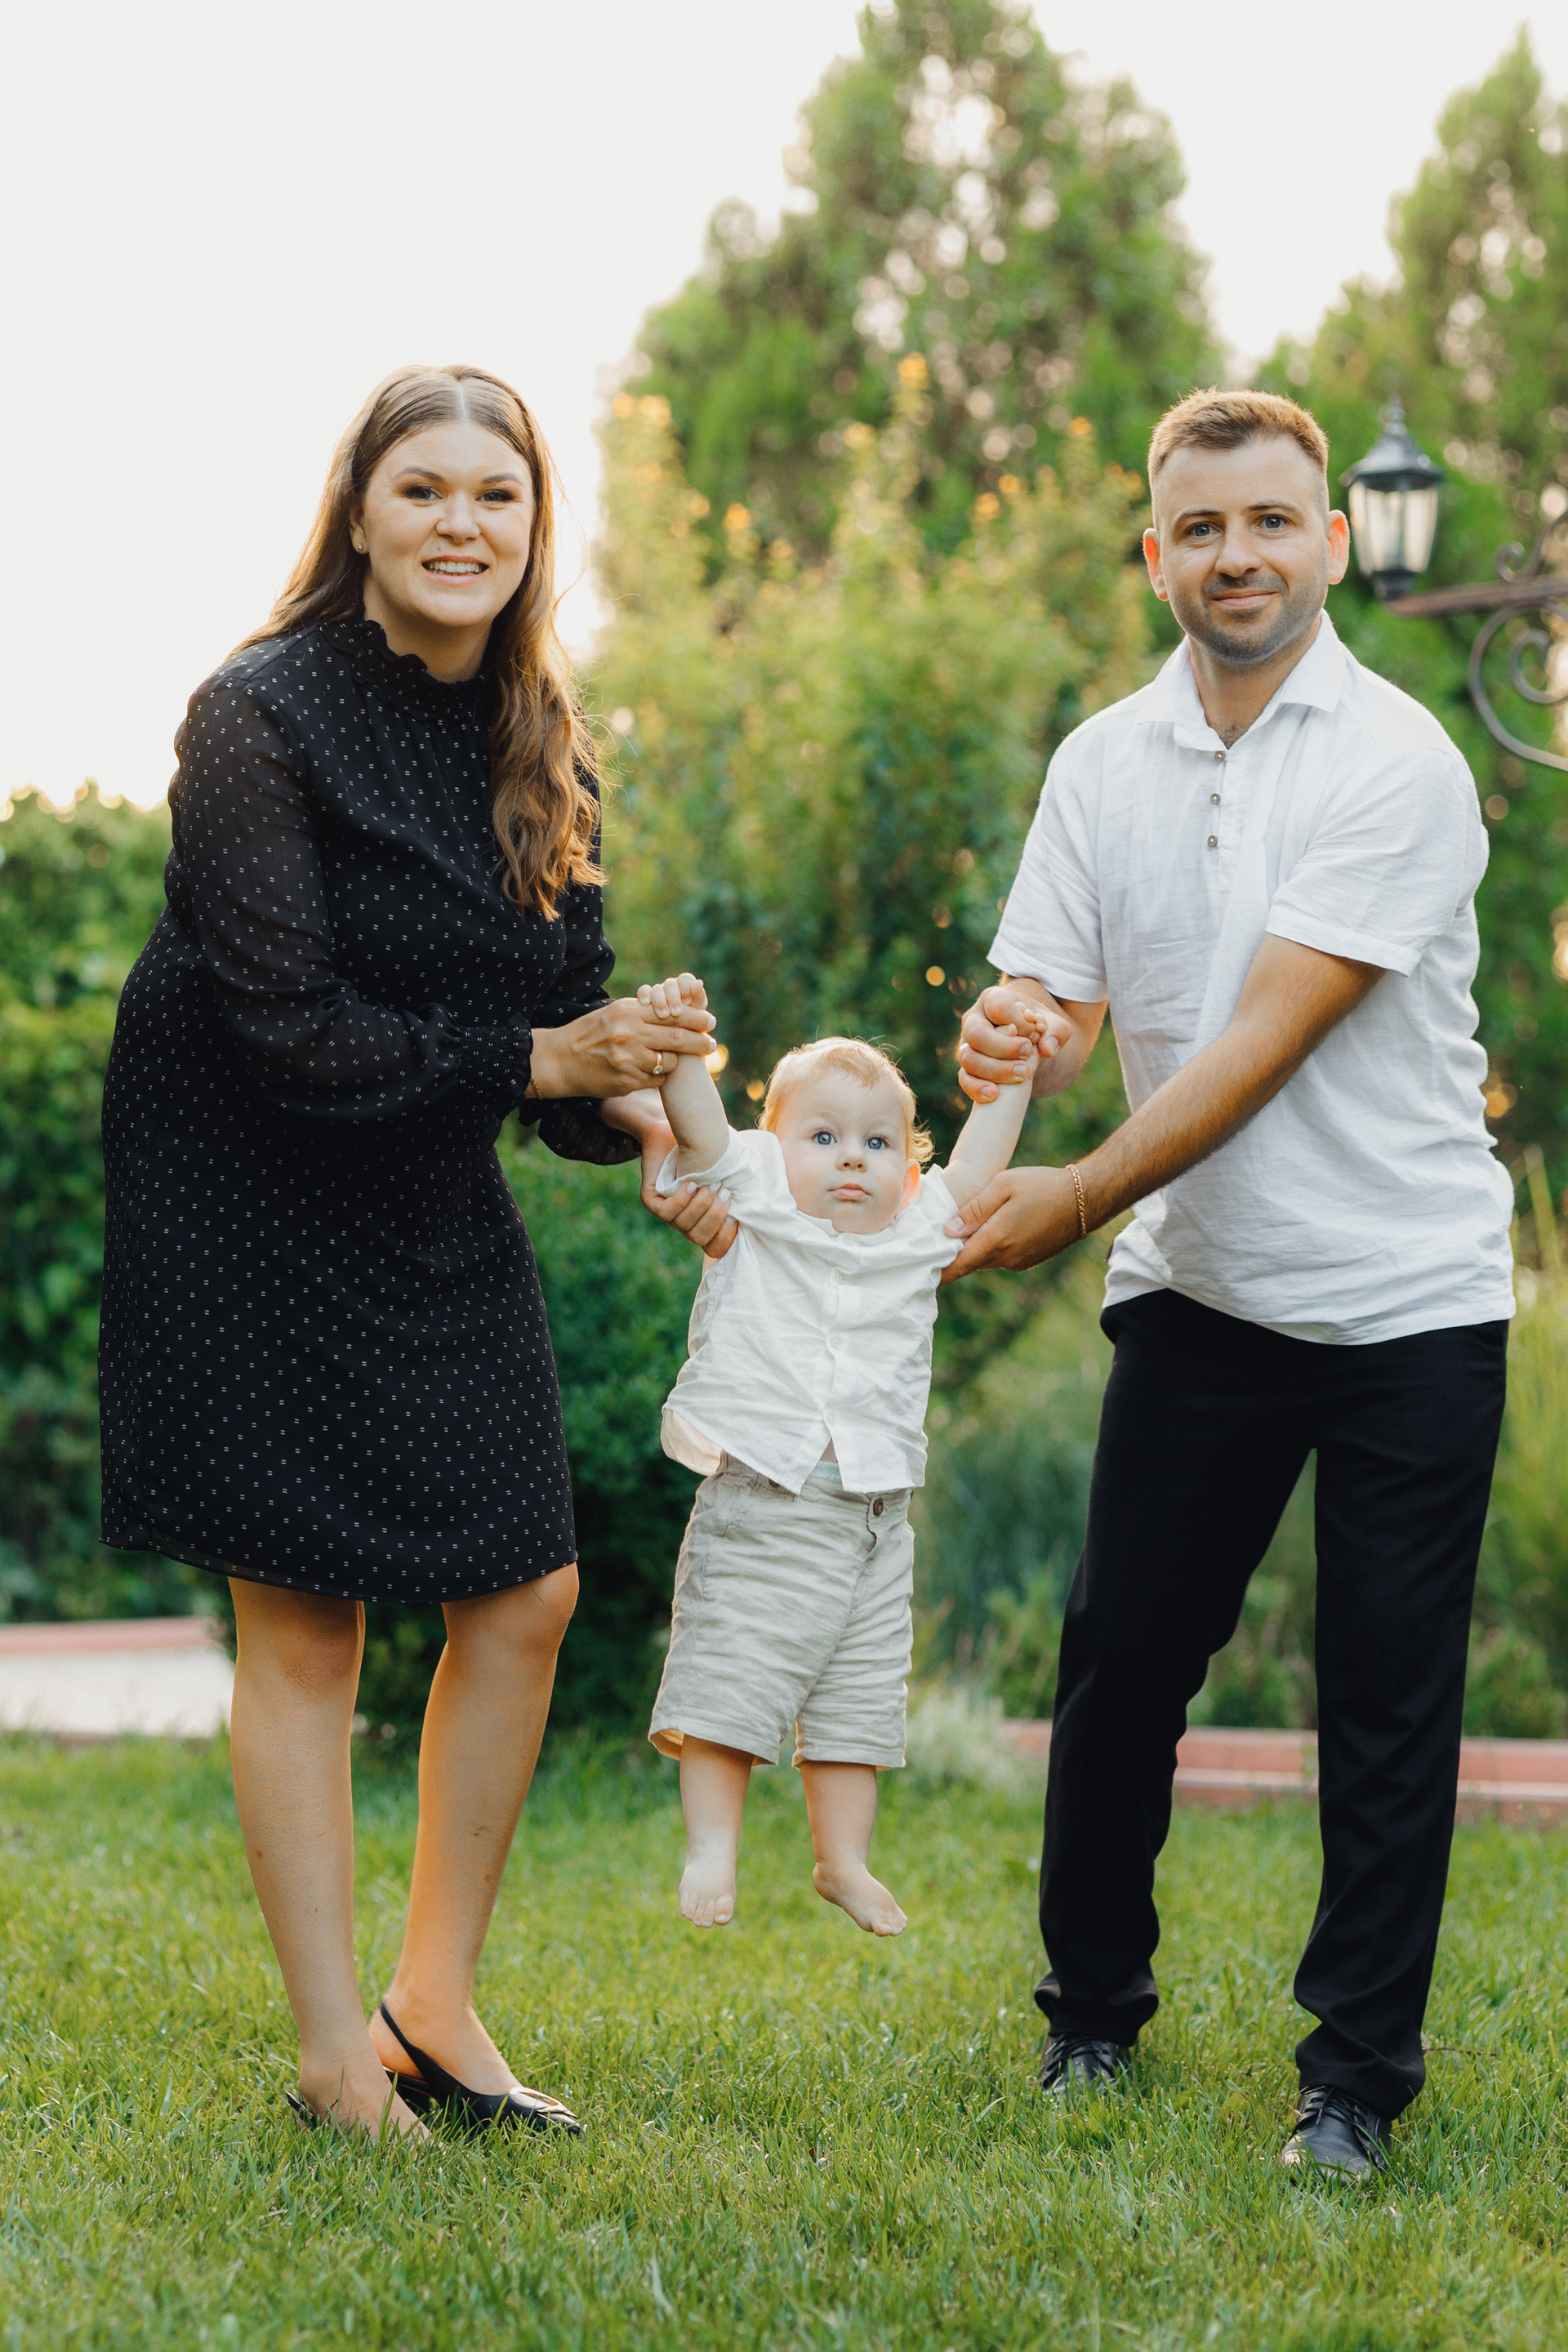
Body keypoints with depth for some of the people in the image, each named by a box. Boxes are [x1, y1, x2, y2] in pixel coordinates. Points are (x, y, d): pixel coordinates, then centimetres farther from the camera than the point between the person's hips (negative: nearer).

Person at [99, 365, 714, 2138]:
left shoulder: (540, 741, 2)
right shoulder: (258, 719, -18)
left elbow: (569, 993, 4)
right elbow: (287, 1029, -23)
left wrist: (637, 1119, -15)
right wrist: (530, 1061, -23)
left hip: (434, 1212, 7)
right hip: (248, 1207, -7)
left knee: (527, 1591, 5)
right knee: (301, 1626, -1)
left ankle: (434, 2012, 19)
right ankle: (334, 2061, 9)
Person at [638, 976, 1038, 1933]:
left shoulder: (920, 1234, 11)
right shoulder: (754, 1213, 1)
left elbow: (979, 1164, 12)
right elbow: (701, 1127, -10)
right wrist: (679, 1037, -24)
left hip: (872, 1518, 4)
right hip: (758, 1500, -4)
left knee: (860, 1695, 10)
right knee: (732, 1676, -4)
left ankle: (845, 1858, 21)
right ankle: (713, 1847, 5)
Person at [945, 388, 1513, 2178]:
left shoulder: (1399, 765, -13)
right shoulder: (1100, 767, 5)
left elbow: (1268, 1039, -18)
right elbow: (1054, 998, 2)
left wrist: (1082, 1197, -23)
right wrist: (1010, 1034, -22)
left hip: (1410, 1301, -4)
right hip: (1197, 1290, 4)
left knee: (1387, 1696, 1)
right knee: (1119, 1649, 4)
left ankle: (1358, 2072, 12)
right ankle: (1092, 2009, 24)